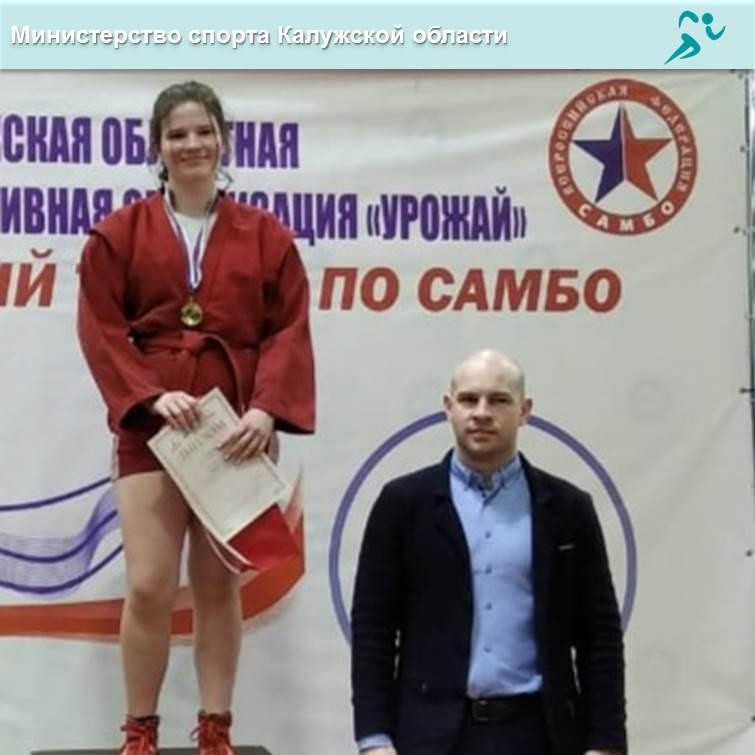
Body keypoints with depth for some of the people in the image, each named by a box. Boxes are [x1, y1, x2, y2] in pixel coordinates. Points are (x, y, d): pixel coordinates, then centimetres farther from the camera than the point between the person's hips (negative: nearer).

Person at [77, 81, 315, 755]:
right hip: (151, 428, -1)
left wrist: (266, 408, -13)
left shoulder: (265, 235, 7)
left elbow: (289, 330, 1)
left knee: (221, 584, 8)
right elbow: (101, 330, -1)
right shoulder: (118, 233, 5)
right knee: (149, 585, -7)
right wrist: (151, 395, -15)